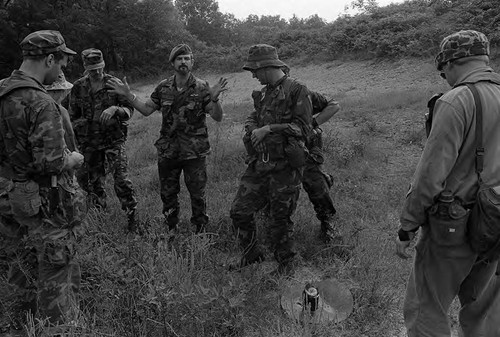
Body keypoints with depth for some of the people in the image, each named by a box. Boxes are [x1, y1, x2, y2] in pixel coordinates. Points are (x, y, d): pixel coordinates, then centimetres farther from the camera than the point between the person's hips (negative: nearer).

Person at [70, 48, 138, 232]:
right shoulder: (78, 88, 4)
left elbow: (129, 110, -4)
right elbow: (73, 117, 12)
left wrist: (115, 109, -25)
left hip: (114, 140, -3)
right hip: (89, 144, 3)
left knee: (122, 180, -11)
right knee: (93, 182, 11)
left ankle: (132, 218, 3)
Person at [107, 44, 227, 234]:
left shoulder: (201, 88, -6)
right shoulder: (163, 87, 4)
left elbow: (218, 117, -10)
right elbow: (146, 109, 11)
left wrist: (214, 98, -29)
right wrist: (128, 95, 0)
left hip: (195, 152, -3)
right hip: (167, 152, 3)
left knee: (197, 195, 7)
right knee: (167, 194, 15)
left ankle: (200, 231, 27)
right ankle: (171, 229, 35)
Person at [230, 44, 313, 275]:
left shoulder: (297, 91, -8)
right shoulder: (263, 93, 14)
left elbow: (303, 128, -14)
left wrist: (269, 129, -18)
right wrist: (253, 128, 0)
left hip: (285, 167, -7)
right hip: (259, 164, 7)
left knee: (280, 218, 6)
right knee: (239, 211, 7)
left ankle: (286, 262, 30)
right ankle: (251, 254, 30)